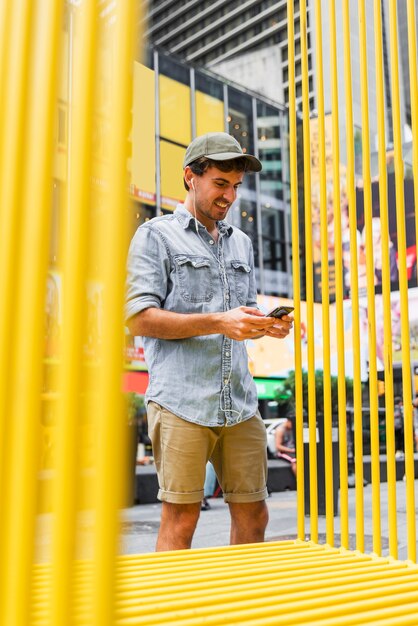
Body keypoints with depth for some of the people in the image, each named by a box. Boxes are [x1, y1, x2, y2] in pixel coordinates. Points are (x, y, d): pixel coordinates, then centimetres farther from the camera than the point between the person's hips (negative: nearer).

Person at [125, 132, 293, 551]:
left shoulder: (241, 243, 21)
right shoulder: (156, 236, 4)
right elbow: (138, 318, -7)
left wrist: (267, 325, 2)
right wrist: (218, 322, -15)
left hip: (239, 402, 6)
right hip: (180, 401, -5)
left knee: (253, 514, 8)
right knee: (180, 519, -3)